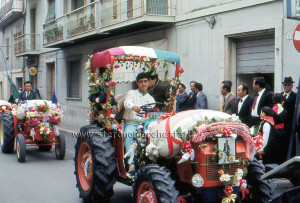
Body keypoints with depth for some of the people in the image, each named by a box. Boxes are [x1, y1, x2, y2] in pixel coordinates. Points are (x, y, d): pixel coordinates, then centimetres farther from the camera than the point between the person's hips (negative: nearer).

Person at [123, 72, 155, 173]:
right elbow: (127, 103, -12)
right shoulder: (131, 93, 11)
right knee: (128, 135, -33)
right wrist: (133, 107, -37)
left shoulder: (151, 99, 20)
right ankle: (131, 163, -37)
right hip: (131, 123, -2)